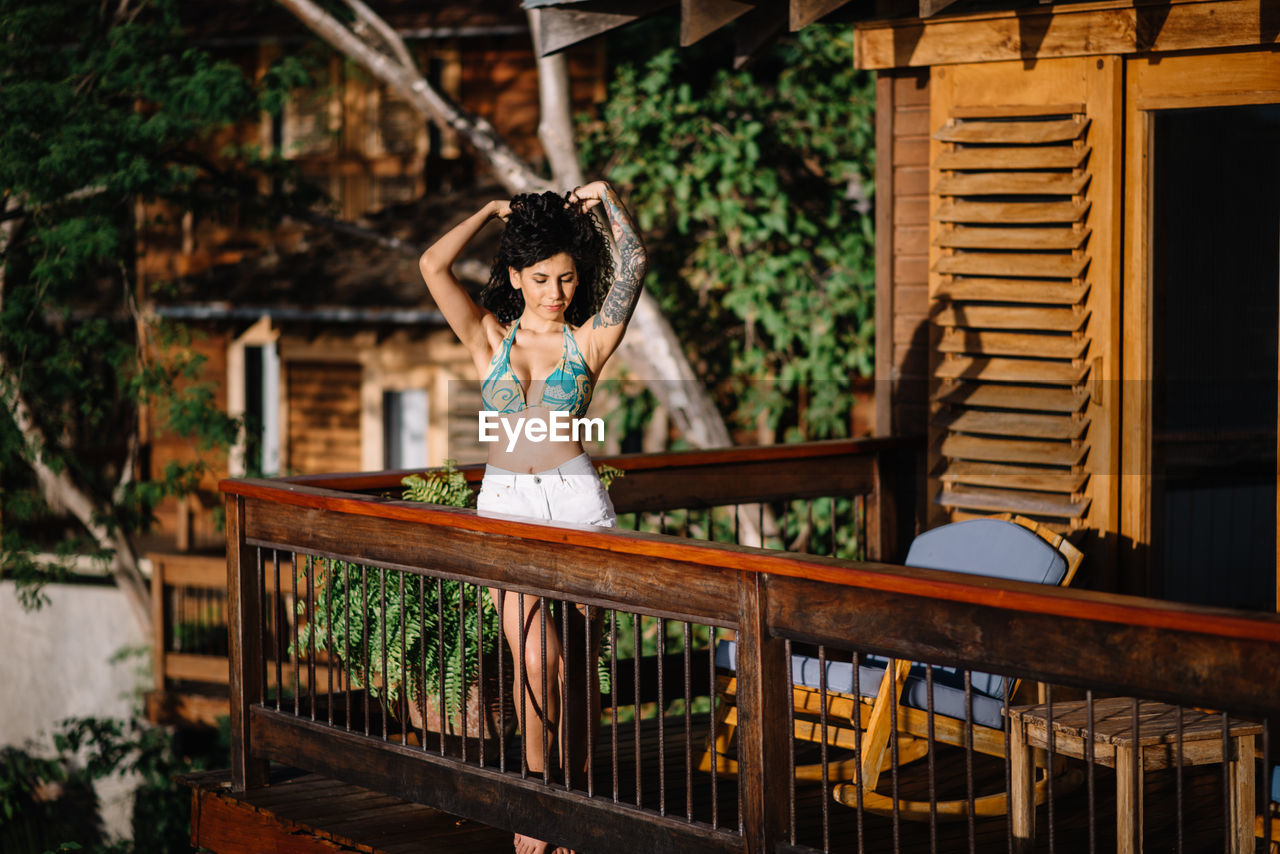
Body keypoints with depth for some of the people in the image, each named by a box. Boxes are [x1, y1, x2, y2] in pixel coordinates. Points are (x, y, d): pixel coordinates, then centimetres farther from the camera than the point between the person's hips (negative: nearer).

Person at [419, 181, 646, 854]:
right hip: (504, 503, 0)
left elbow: (633, 265, -6)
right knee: (536, 656, -11)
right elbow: (433, 265, -3)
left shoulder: (589, 340, 6)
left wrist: (608, 201, 6)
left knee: (576, 660, 1)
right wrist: (491, 212, 8)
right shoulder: (489, 338, 8)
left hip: (575, 501, 0)